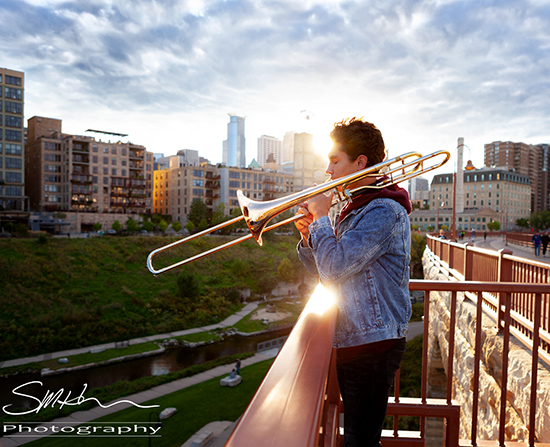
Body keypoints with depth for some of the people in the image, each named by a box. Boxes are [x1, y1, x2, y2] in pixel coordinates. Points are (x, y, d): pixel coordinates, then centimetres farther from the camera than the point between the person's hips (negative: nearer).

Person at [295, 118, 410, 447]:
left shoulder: (385, 210, -18)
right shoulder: (354, 210, 14)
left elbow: (334, 268, -28)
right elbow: (322, 271, 14)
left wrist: (321, 218, -14)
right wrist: (309, 236, -4)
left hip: (374, 343, -10)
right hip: (349, 340, 10)